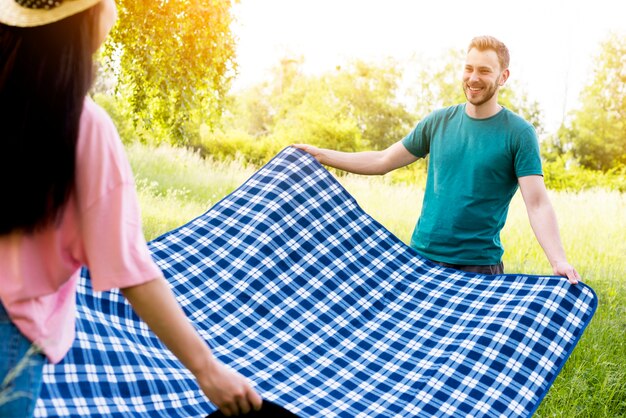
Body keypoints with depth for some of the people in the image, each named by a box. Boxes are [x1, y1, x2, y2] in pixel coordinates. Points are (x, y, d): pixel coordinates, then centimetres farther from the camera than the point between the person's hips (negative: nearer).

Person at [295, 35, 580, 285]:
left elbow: (537, 204, -13)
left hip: (479, 266, -3)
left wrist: (558, 261, -27)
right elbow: (383, 161, 11)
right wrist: (320, 155, 8)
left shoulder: (519, 133, -6)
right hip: (420, 256, 4)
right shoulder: (438, 121, 6)